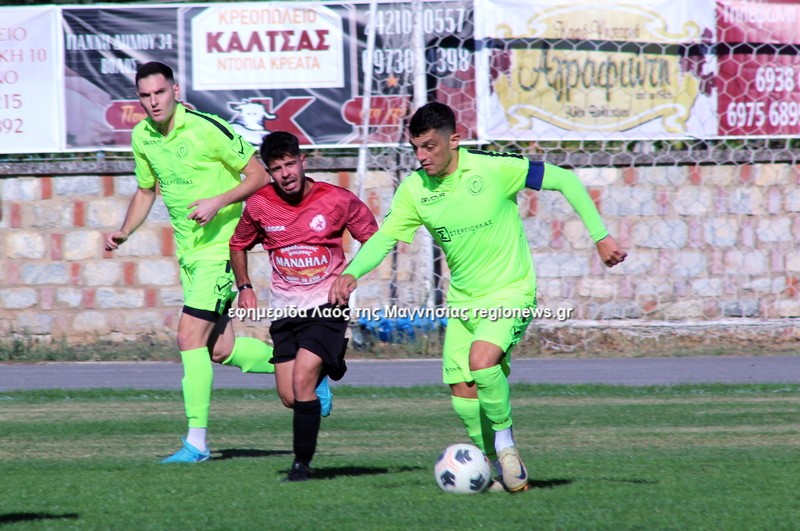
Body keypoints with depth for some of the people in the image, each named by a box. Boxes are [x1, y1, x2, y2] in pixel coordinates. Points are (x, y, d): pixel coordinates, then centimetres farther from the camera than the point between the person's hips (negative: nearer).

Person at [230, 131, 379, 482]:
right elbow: (239, 244, 16)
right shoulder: (259, 206, -3)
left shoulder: (337, 200, -10)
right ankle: (325, 371, 38)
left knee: (302, 381, -20)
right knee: (289, 397, 2)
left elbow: (373, 237, 3)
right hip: (284, 308, 4)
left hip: (326, 305, -4)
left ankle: (303, 463, -7)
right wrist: (244, 287, 7)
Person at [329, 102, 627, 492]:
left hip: (510, 291, -5)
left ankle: (504, 435, -5)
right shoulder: (414, 190, -4)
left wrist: (601, 237, -9)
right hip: (462, 300, 5)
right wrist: (351, 273, -27)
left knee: (482, 360, -30)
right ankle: (503, 468, 20)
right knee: (462, 395, -1)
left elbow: (564, 180, -9)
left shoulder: (494, 168, -16)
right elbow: (384, 238, -6)